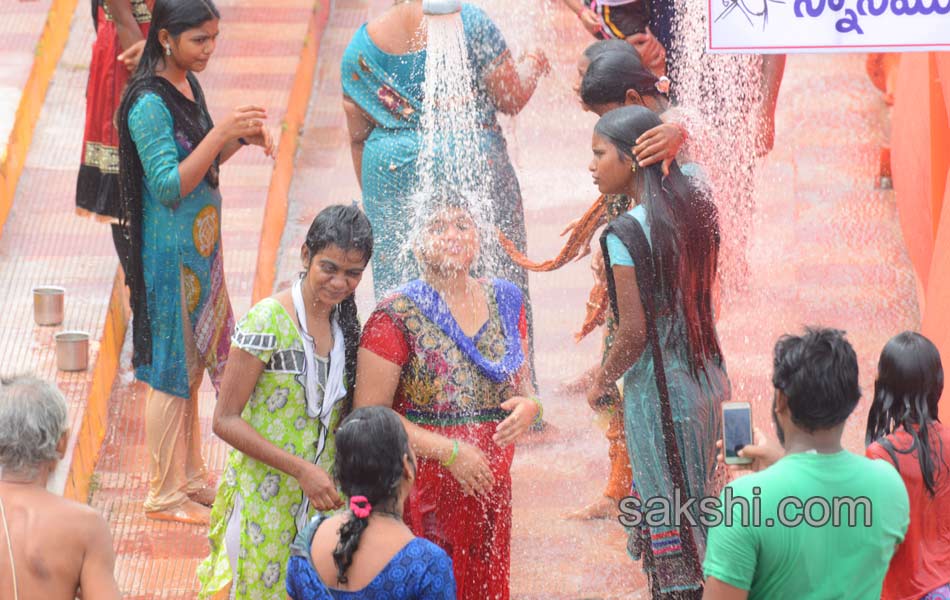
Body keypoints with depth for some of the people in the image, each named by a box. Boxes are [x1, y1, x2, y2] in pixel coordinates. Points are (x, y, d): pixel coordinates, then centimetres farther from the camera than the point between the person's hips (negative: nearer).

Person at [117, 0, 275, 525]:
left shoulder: (187, 84, 6)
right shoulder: (149, 103, -21)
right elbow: (170, 187, -23)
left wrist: (242, 137, -2)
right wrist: (222, 133, -29)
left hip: (202, 244, 9)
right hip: (171, 251, -9)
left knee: (191, 366, 18)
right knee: (174, 372, 0)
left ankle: (189, 478, 30)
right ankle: (163, 495, 11)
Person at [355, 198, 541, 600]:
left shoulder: (505, 301, 10)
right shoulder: (397, 317, -8)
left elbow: (523, 383, 20)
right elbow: (369, 415, -12)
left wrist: (530, 406, -4)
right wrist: (450, 452, -16)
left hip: (487, 491, 5)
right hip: (419, 495, -5)